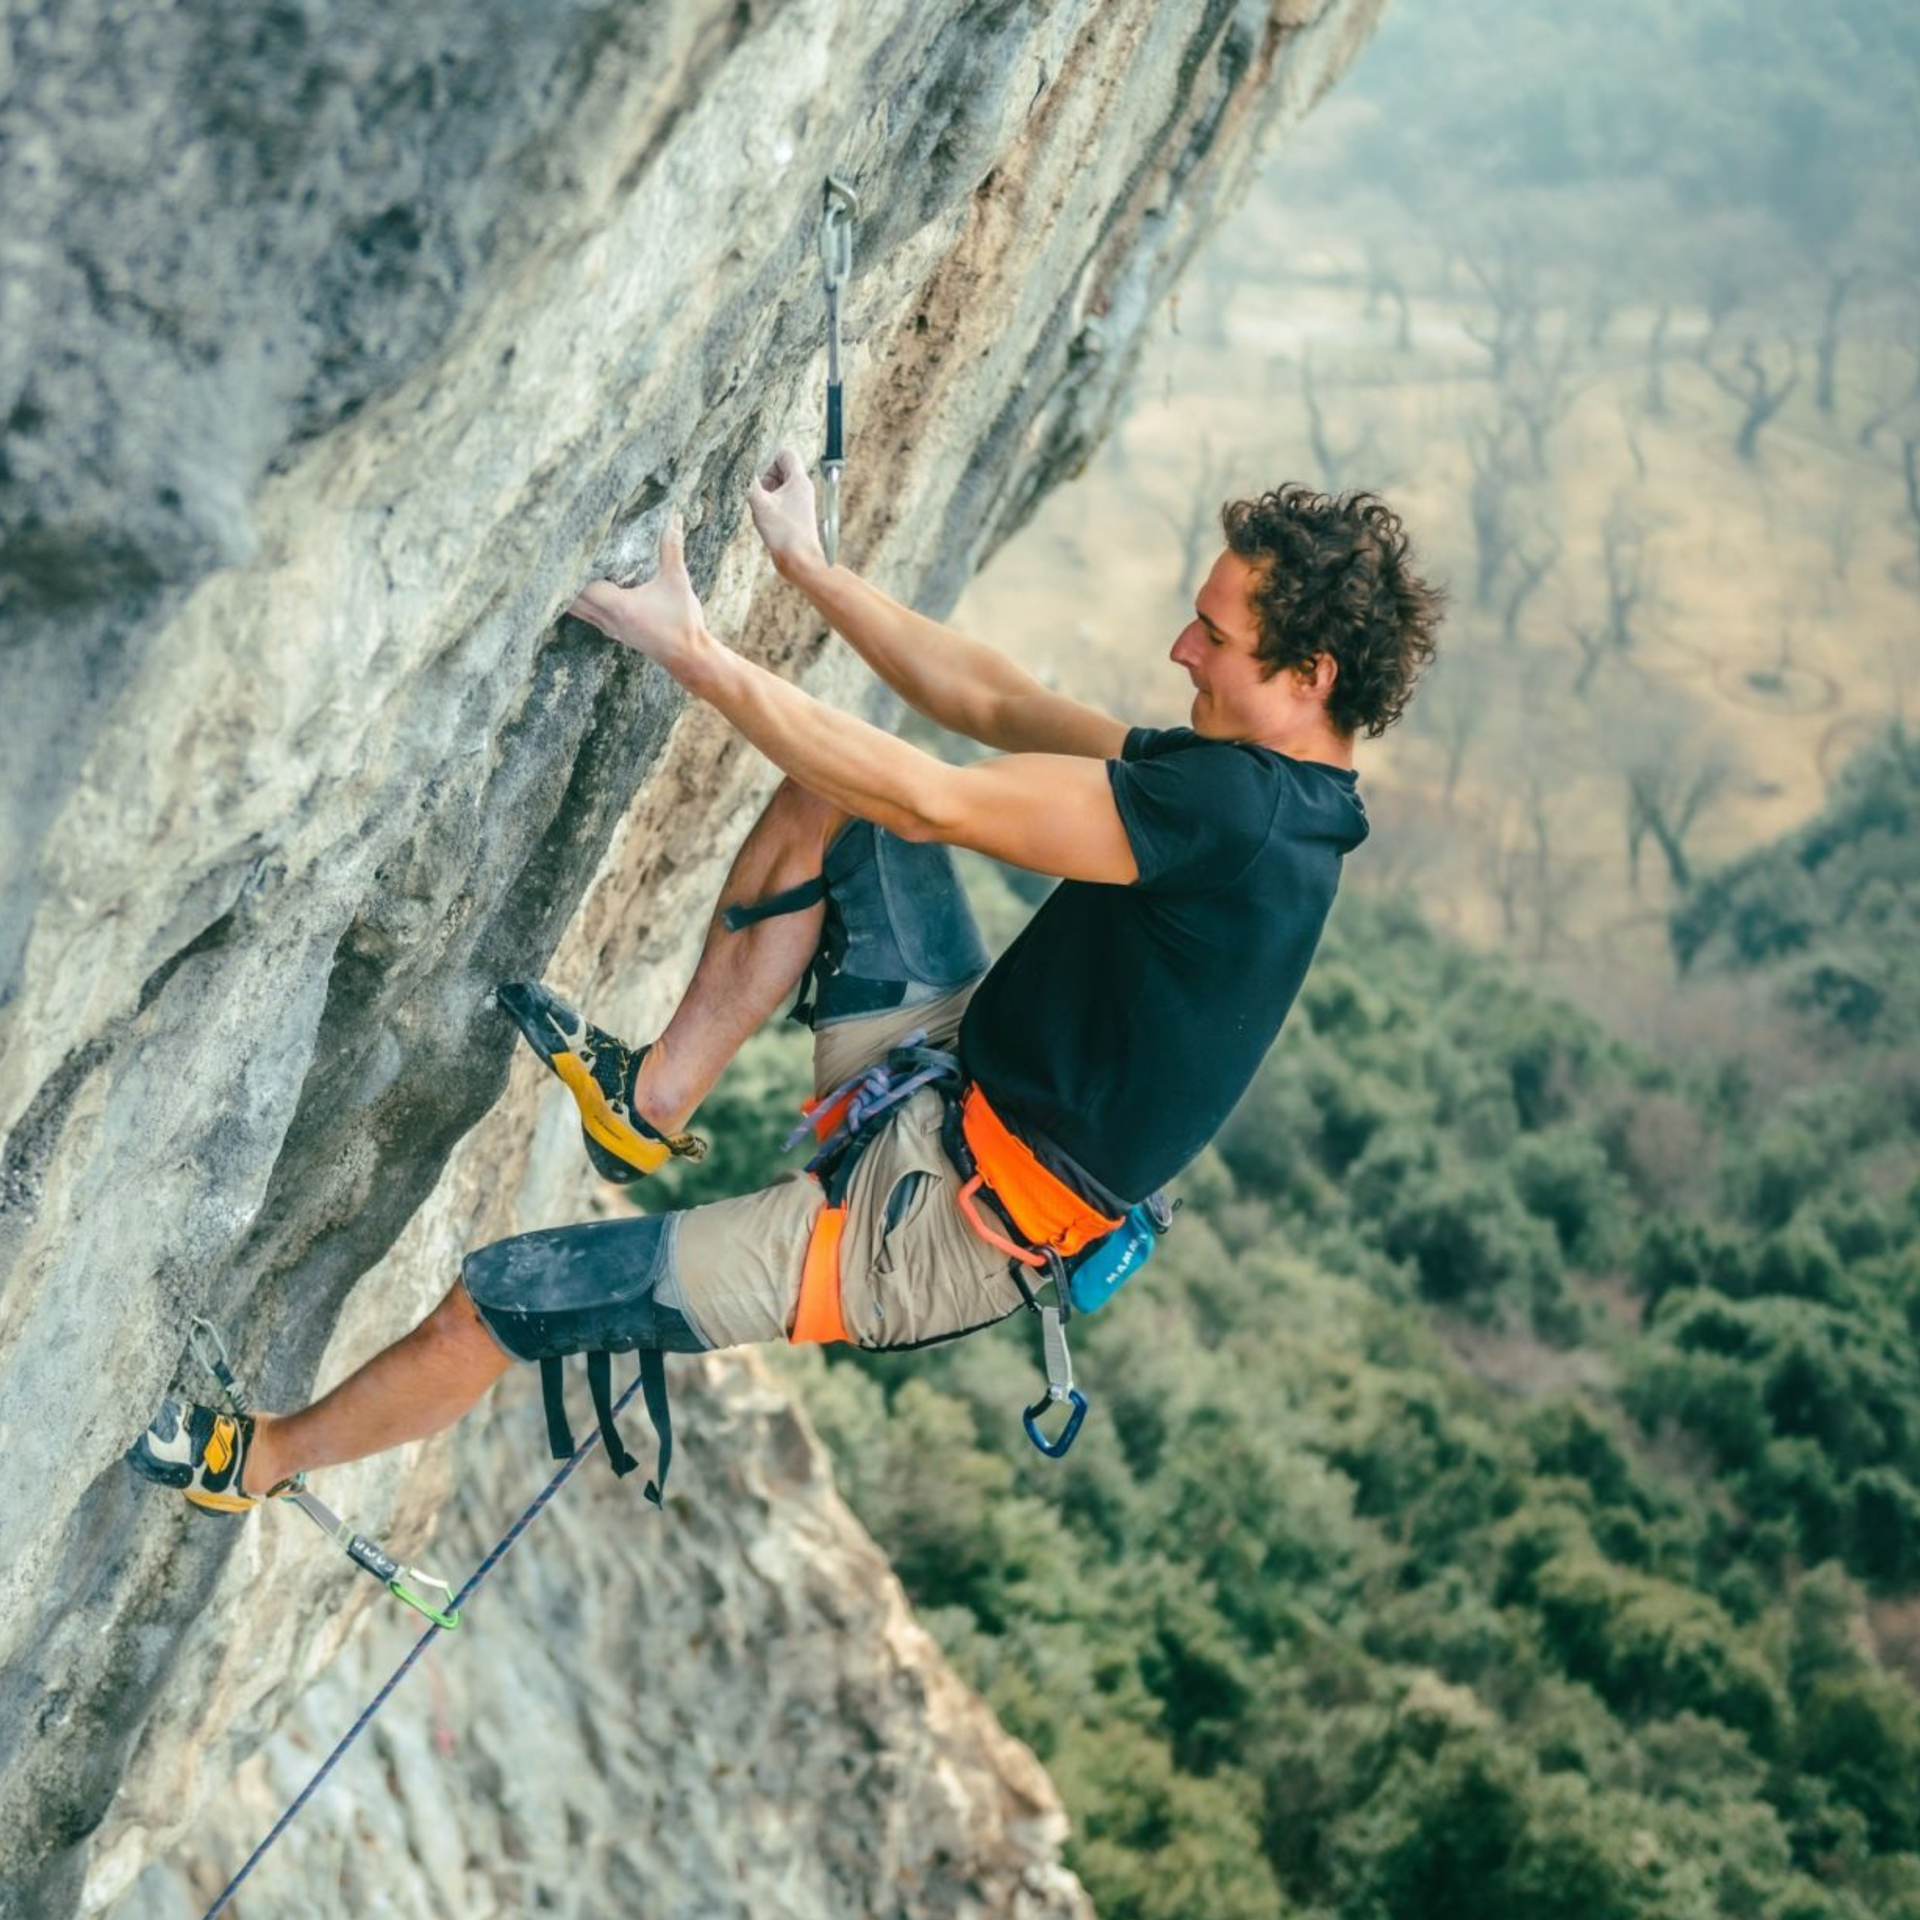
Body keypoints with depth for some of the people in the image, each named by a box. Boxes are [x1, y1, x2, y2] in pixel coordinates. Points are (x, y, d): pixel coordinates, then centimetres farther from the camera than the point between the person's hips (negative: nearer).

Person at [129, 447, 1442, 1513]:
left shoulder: (1239, 815, -29)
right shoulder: (1255, 776, 0)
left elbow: (931, 802, -29)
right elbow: (997, 706, 9)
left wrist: (694, 653, -22)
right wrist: (806, 565, 10)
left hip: (938, 1233, -9)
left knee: (504, 1297, -2)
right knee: (834, 790, 11)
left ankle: (260, 1462, 26)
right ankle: (654, 1098, 16)